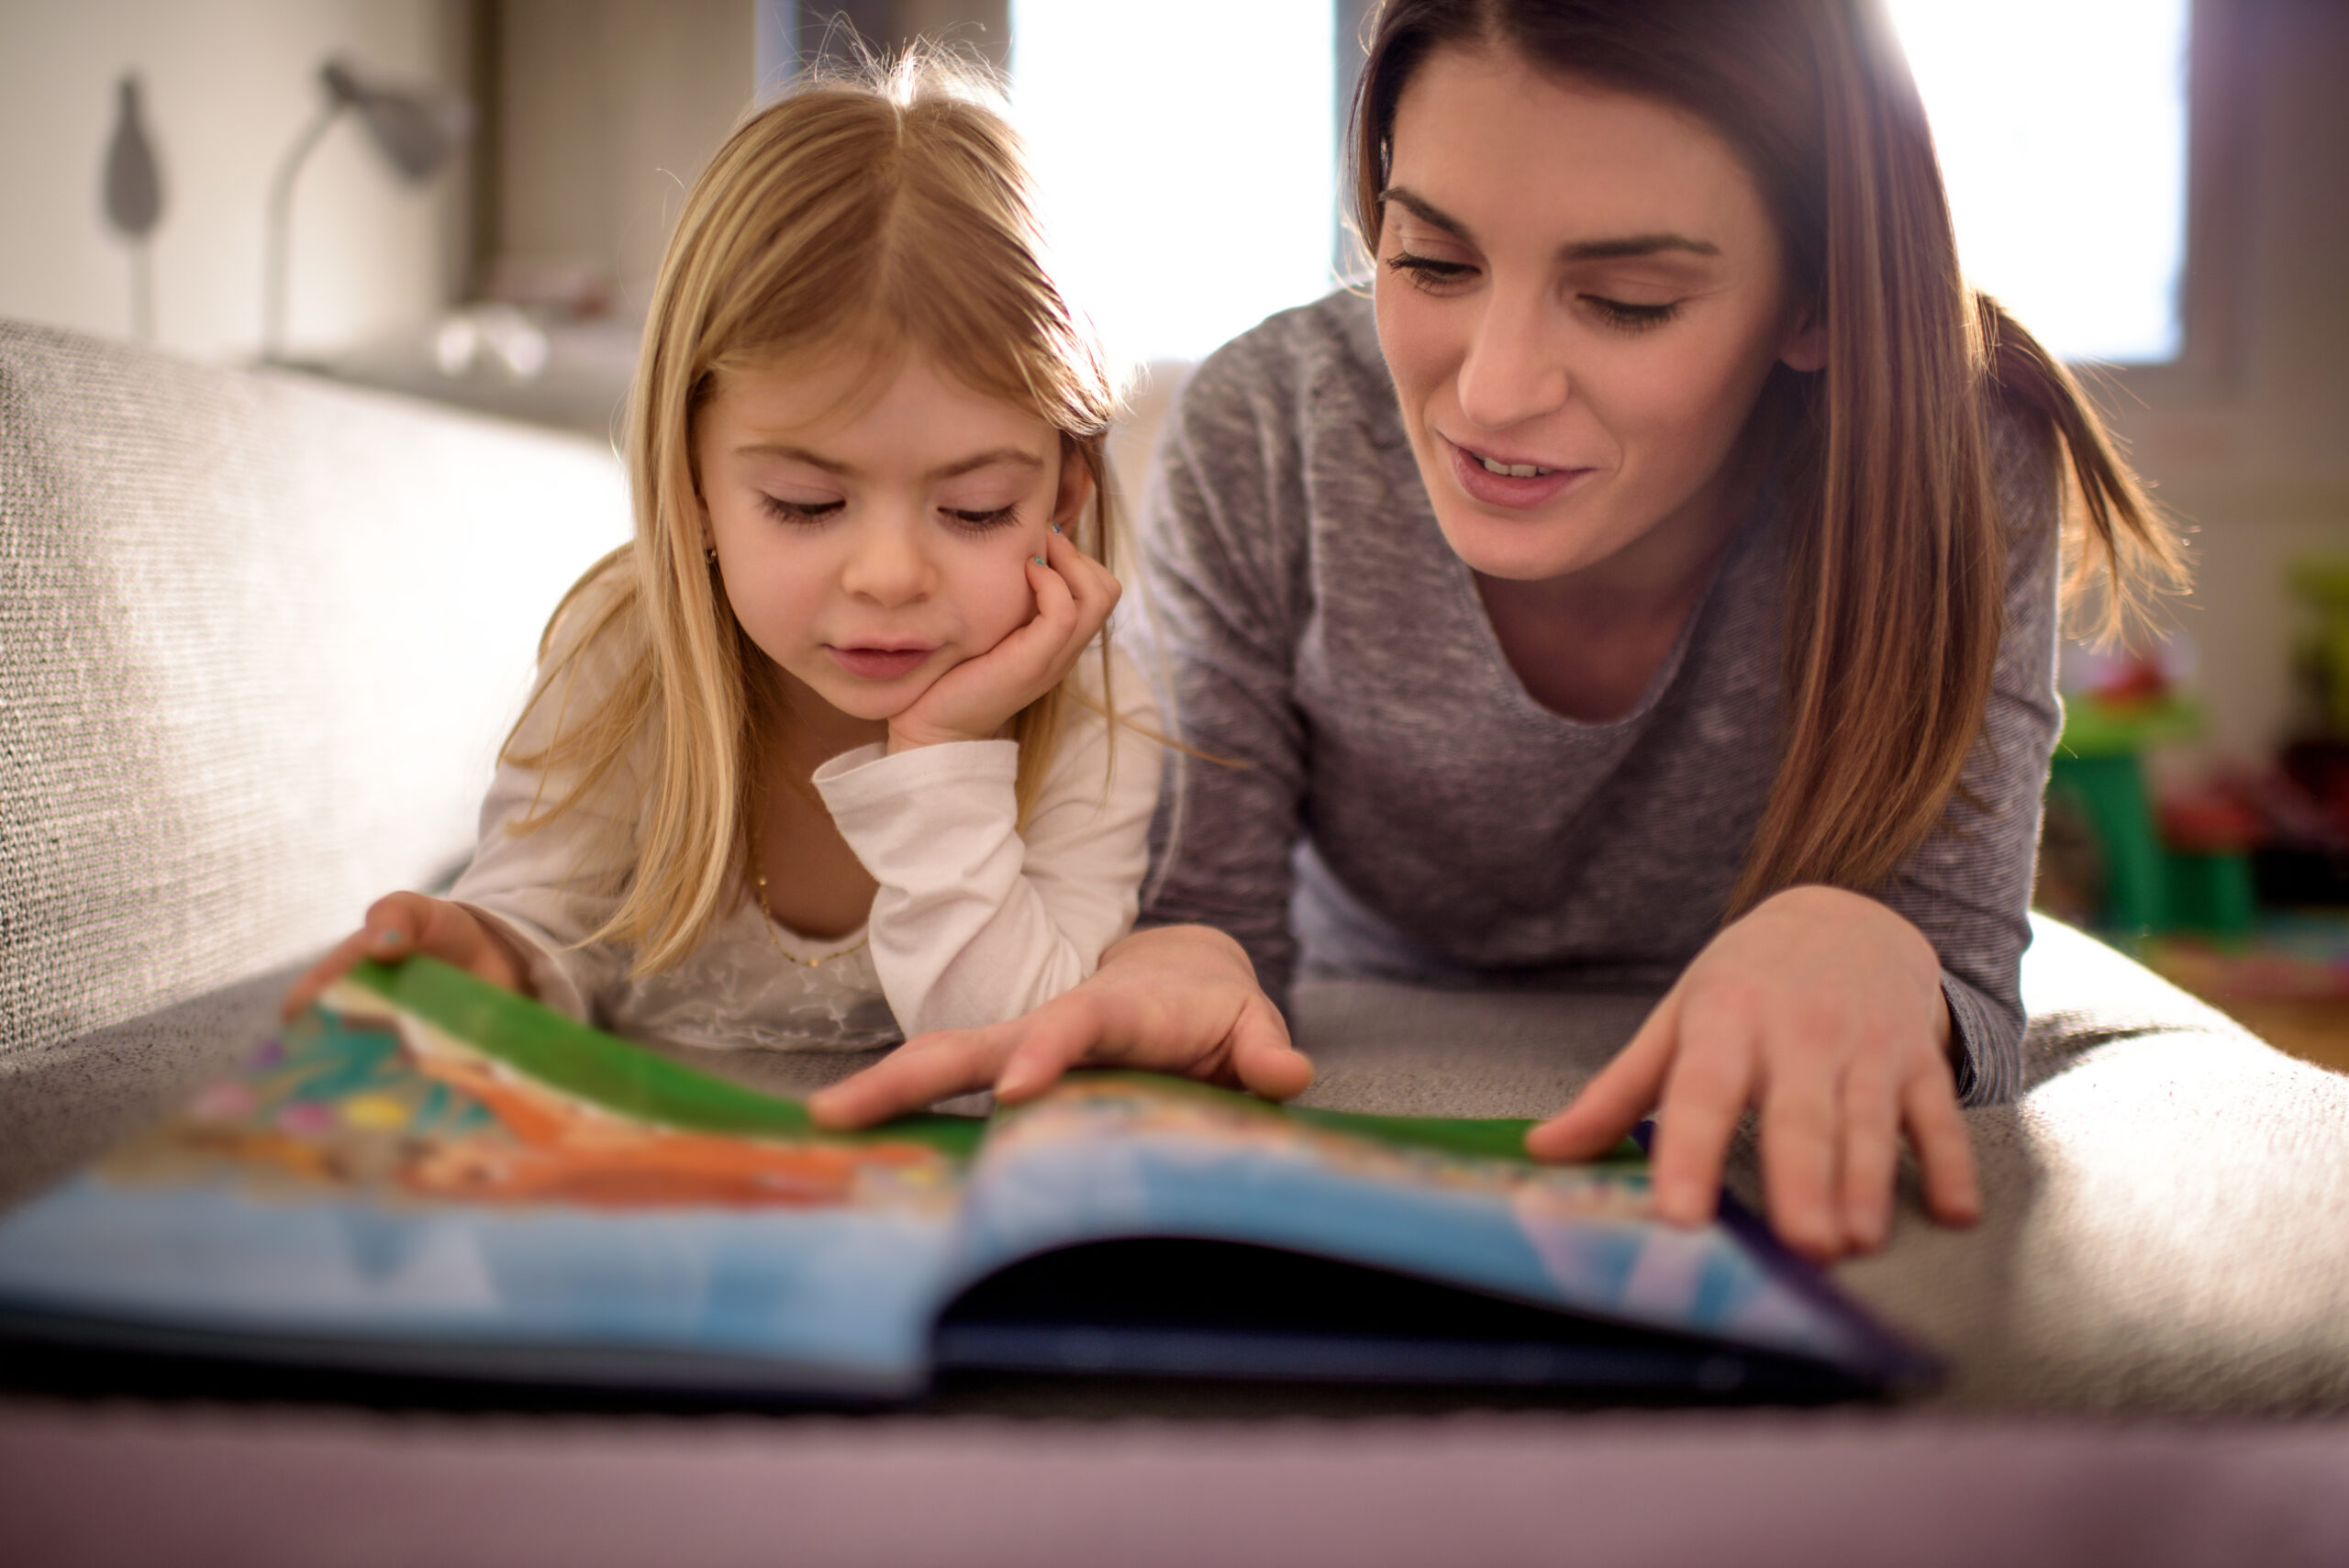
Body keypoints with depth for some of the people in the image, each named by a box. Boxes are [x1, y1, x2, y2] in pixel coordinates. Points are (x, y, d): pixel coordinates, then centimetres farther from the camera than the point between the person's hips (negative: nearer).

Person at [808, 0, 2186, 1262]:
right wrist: (1171, 972, -37)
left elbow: (1969, 1007, -19)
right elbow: (1213, 911, -14)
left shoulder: (1958, 469, -21)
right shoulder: (1261, 443, -20)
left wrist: (1863, 954, -42)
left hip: (1740, 1173, 1)